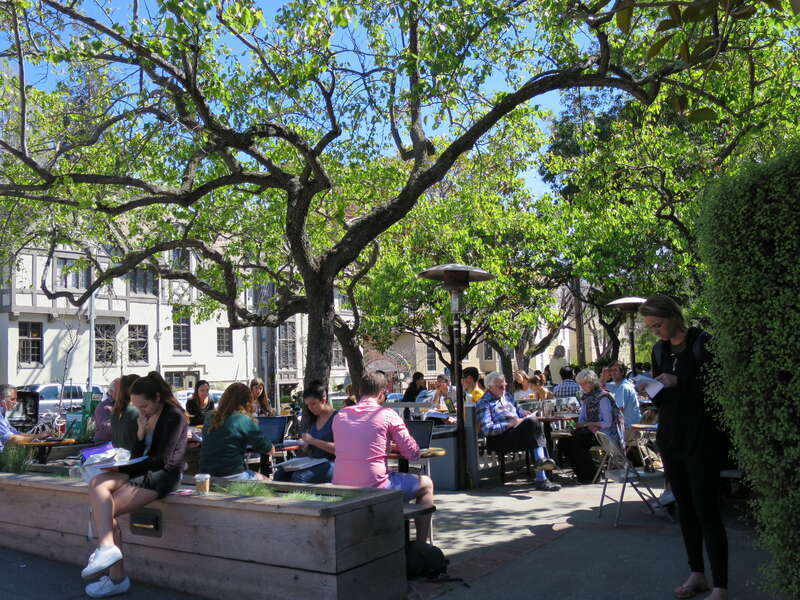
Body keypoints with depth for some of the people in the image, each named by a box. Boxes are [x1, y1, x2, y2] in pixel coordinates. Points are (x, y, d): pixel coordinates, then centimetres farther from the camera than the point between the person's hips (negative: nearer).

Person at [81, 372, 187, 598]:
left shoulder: (173, 416, -12)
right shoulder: (146, 415, 13)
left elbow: (162, 460, -17)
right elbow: (137, 452, 16)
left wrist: (123, 468, -16)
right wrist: (140, 433, -4)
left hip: (163, 475, -8)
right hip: (143, 469, 8)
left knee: (106, 510, -18)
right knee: (96, 484, -16)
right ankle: (107, 547, -25)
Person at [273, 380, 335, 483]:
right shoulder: (313, 419, 17)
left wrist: (313, 441, -17)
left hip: (329, 463, -7)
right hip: (311, 462, 7)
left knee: (299, 477, -32)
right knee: (280, 473, -16)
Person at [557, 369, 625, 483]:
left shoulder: (602, 397, -11)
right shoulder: (585, 397, 15)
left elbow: (607, 423, -15)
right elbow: (582, 419, 12)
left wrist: (587, 424, -16)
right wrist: (590, 427, -10)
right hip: (591, 431, 8)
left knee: (576, 441, -29)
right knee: (563, 442, -8)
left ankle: (591, 476, -13)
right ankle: (581, 473, 0)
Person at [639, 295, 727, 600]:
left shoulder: (703, 343, -9)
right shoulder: (659, 350, 9)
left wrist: (678, 382, -20)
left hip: (701, 438, -6)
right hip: (670, 438, 6)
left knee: (706, 509, -6)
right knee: (684, 507, 11)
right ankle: (697, 574, 23)